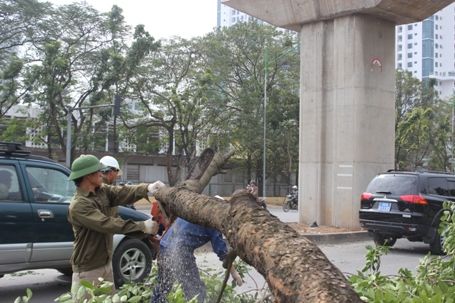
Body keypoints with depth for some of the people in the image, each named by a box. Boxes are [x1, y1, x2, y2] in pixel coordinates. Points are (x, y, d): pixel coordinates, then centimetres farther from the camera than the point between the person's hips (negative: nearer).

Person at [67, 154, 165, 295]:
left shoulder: (102, 190, 2)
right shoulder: (78, 205, -24)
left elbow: (123, 192, -12)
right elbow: (106, 224, -31)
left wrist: (147, 188, -32)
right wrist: (142, 226, -32)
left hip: (106, 263, 8)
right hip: (88, 268, -8)